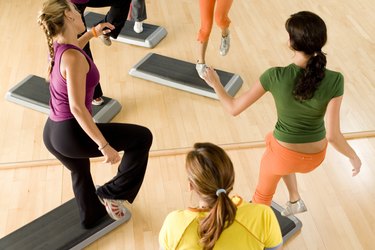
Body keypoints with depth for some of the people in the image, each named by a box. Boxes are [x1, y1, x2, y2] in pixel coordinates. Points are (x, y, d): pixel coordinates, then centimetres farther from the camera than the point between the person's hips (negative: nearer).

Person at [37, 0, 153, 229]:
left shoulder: (57, 46, 4)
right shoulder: (73, 58, -23)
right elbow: (77, 108, -28)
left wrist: (92, 33, 36)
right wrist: (104, 145, -27)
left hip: (52, 133, 10)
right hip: (70, 134, -10)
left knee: (80, 172, 36)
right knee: (143, 137, 0)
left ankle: (91, 216, 60)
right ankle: (112, 193, 11)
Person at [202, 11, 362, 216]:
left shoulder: (275, 76, -27)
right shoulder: (334, 80, -25)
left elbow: (234, 108, -17)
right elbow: (332, 135, -23)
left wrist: (215, 84, 1)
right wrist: (353, 156, -3)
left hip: (284, 153, -2)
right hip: (315, 156, 3)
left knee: (263, 194, 31)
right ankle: (295, 200, 48)